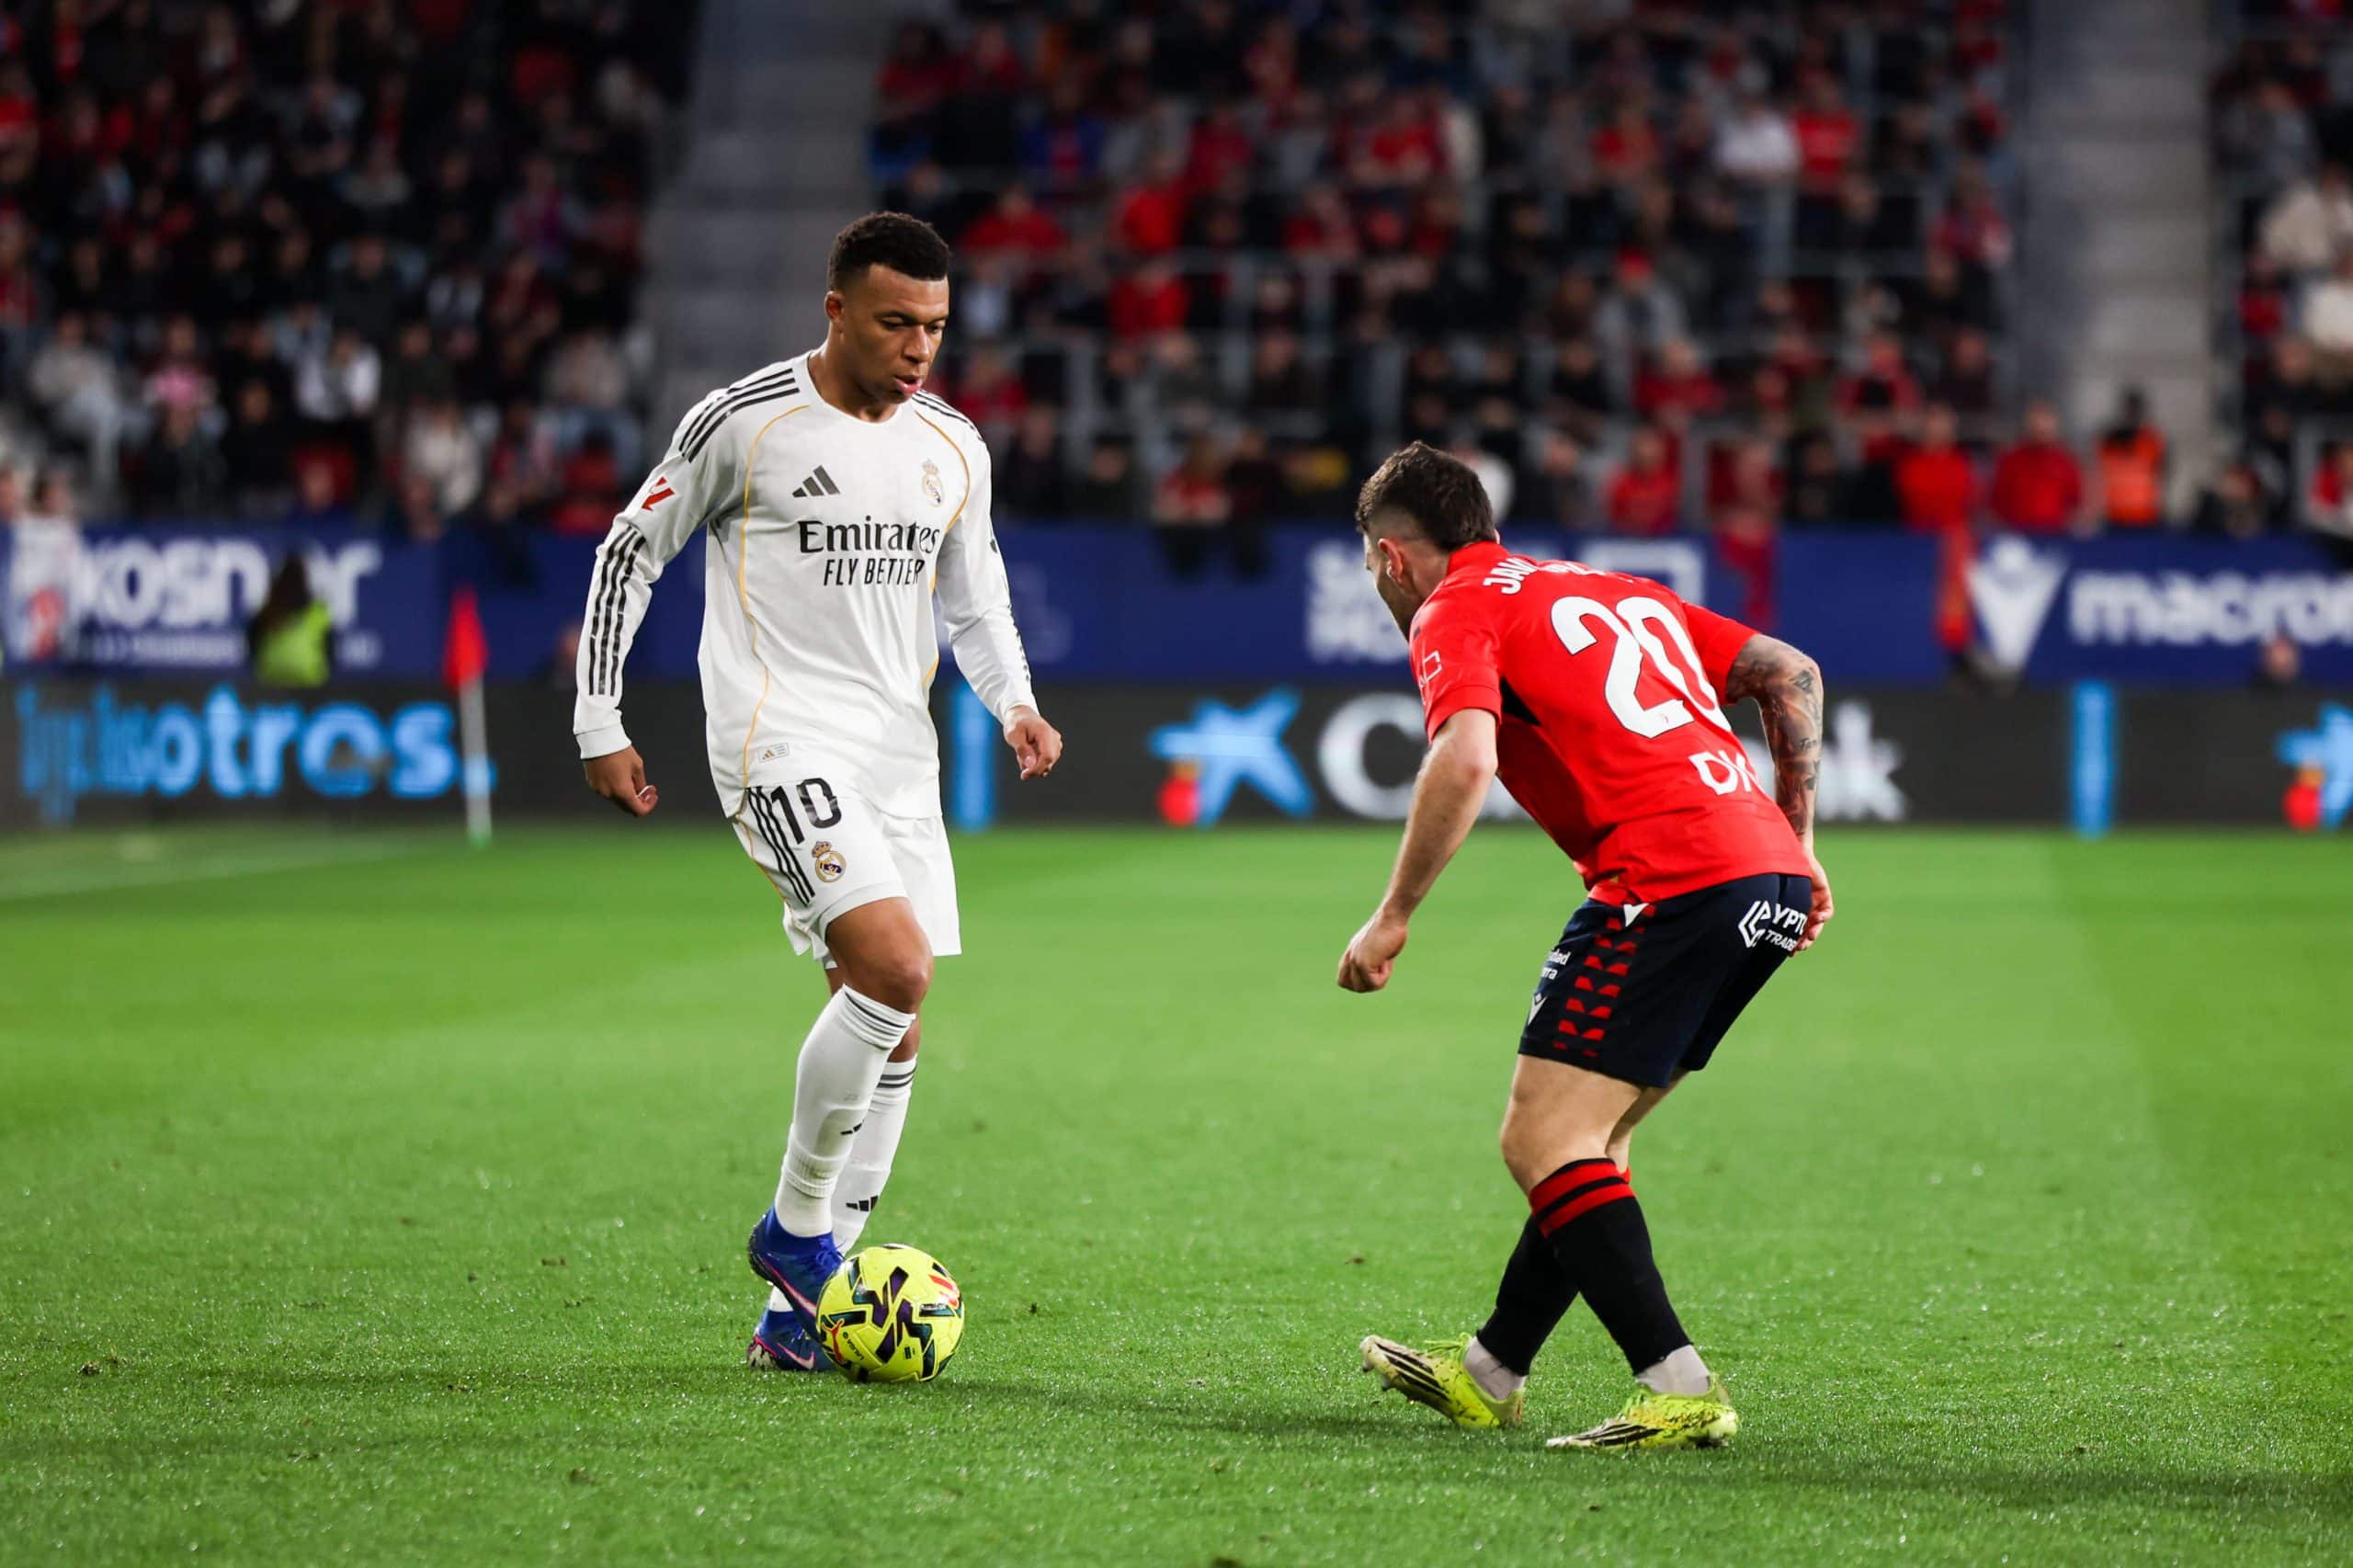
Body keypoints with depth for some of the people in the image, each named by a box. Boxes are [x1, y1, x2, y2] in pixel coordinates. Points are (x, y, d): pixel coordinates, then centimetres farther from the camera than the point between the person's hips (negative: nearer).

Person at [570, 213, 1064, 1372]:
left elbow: (974, 596, 23)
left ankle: (795, 1310, 13)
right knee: (896, 968, -24)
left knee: (893, 1034, 4)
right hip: (781, 741, -7)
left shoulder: (953, 448, 10)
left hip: (898, 752, 7)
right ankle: (796, 1227, -6)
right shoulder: (743, 422, -7)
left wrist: (1013, 703, 4)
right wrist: (600, 727, -1)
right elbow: (630, 552, 2)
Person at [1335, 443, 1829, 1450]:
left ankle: (1680, 1393, -16)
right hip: (1768, 869, 9)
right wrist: (1796, 848, 25)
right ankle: (1487, 1376, 29)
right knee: (1588, 1139, 19)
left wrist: (1393, 917, -10)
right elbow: (1791, 673, 25)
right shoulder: (1611, 590, 27)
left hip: (1670, 879, -9)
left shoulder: (1455, 612, 3)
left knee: (1543, 1142, -7)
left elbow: (1465, 761, -16)